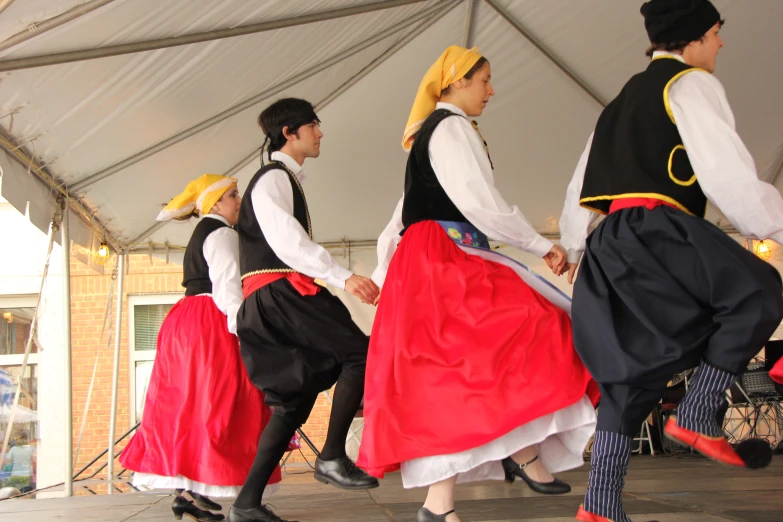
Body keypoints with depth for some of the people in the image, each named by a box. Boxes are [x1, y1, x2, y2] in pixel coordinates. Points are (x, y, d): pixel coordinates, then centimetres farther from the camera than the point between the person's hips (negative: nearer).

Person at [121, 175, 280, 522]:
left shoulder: (202, 234, 23)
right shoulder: (222, 234, -7)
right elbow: (227, 285, -18)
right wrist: (241, 329, -23)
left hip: (186, 323, 10)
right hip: (211, 323, -10)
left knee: (191, 402, 7)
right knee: (214, 401, -12)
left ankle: (187, 489, 6)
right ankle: (193, 492, -16)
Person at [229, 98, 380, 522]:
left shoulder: (286, 180, 26)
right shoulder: (273, 177, -6)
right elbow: (285, 240, -21)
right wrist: (343, 277, -29)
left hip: (282, 297, 10)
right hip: (276, 292, -10)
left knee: (294, 399, 5)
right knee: (360, 351, -14)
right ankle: (332, 457, -15)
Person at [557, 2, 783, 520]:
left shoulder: (624, 100, 28)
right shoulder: (691, 84, 1)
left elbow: (583, 186, 29)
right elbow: (730, 177, -10)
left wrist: (576, 246, 37)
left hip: (614, 243, 9)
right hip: (654, 231, -9)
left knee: (632, 372, 8)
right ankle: (698, 415, -8)